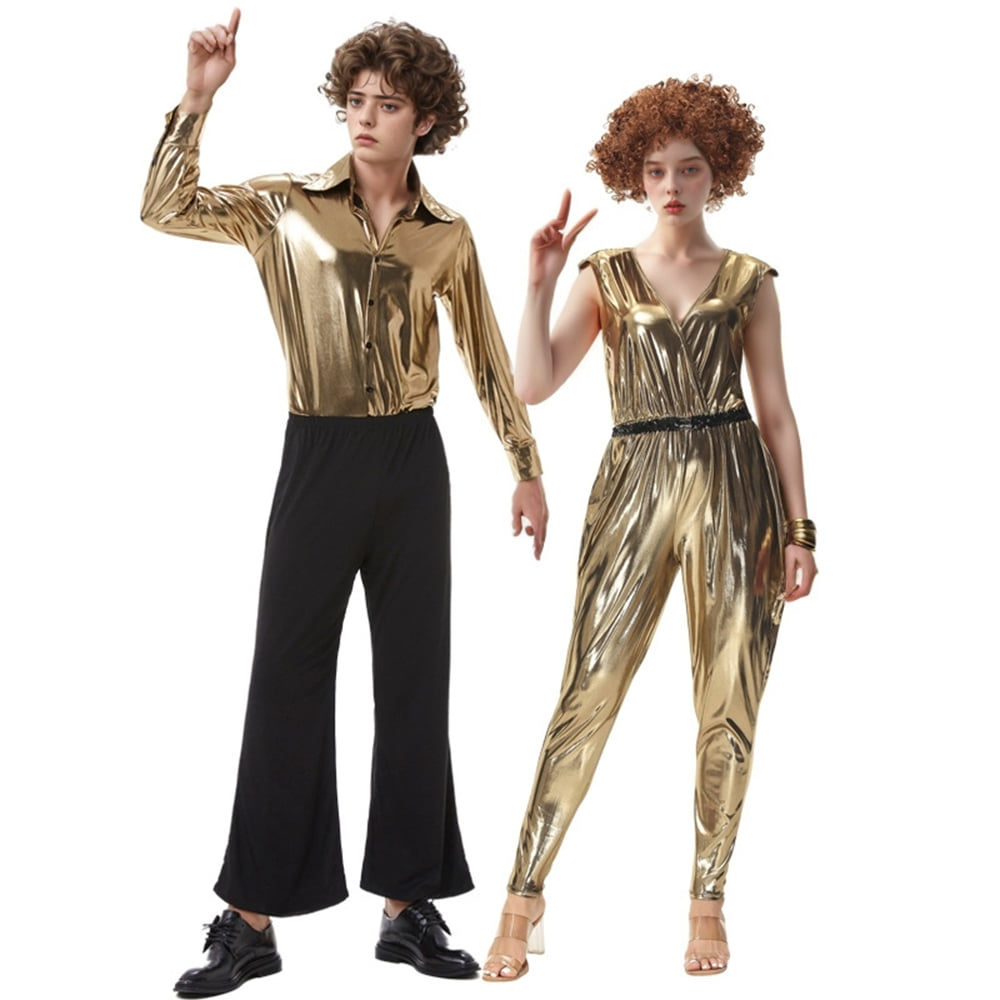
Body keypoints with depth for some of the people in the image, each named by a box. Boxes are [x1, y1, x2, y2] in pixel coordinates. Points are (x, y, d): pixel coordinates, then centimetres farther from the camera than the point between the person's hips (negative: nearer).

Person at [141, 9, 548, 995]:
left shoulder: (446, 235, 6)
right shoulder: (287, 208, 0)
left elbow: (487, 358, 13)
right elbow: (166, 208, -12)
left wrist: (526, 468, 13)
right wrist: (198, 98, -21)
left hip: (412, 460, 2)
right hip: (318, 459, -2)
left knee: (415, 680, 6)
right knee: (287, 678, 1)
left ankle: (406, 905, 18)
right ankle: (251, 921, 9)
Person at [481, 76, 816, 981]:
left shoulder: (749, 282, 10)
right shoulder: (605, 276, 9)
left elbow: (776, 409, 8)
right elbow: (533, 385, -2)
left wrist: (799, 527, 3)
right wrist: (541, 281, -11)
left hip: (736, 488, 1)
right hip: (635, 489, -1)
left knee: (730, 706, 3)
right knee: (587, 696, -6)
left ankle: (708, 900, 19)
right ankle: (525, 898, 4)